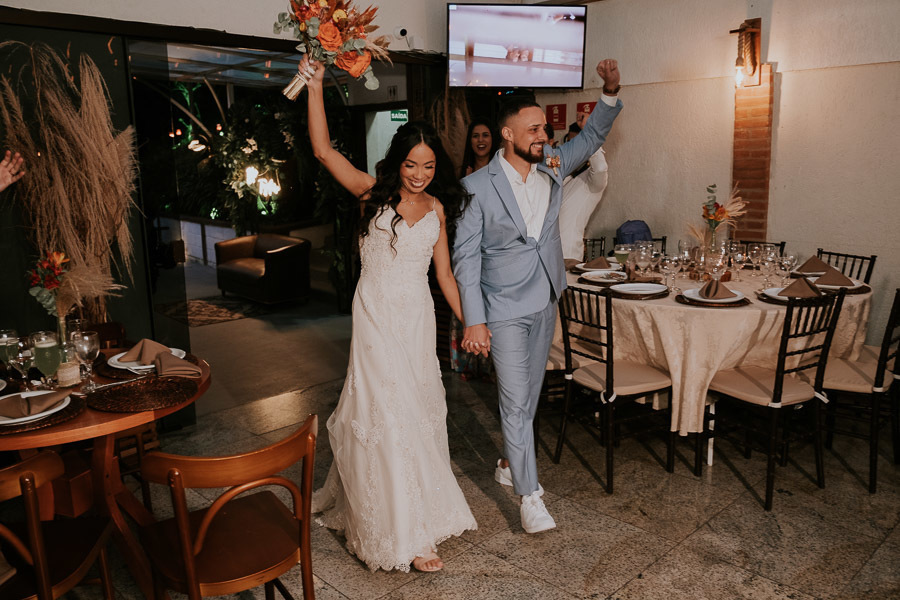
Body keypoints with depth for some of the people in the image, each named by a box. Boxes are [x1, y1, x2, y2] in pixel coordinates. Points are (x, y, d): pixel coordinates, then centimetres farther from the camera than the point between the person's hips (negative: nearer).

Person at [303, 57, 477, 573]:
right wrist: (316, 86, -15)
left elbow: (444, 273, 9)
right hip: (378, 317, -5)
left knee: (417, 409, 12)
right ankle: (403, 534, 11)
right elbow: (323, 150, -12)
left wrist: (468, 323, 8)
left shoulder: (436, 208, 7)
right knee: (388, 414, -2)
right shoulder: (374, 194, -3)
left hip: (418, 318, 5)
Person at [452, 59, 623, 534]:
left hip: (546, 304, 6)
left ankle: (509, 465, 38)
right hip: (505, 310, -6)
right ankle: (530, 495, 10)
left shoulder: (552, 167, 2)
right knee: (516, 402, -2)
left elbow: (592, 137, 12)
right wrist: (473, 321, -16)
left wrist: (610, 93, -7)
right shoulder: (477, 186, -13)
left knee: (529, 396, 17)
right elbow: (465, 256, -12)